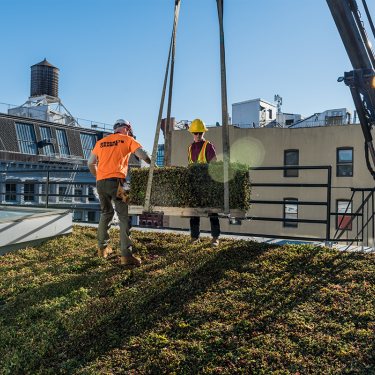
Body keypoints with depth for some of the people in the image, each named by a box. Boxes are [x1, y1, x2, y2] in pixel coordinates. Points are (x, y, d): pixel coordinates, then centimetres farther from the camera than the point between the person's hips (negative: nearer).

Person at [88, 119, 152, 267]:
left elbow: (90, 163, 20)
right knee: (124, 217, -5)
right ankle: (126, 255, -13)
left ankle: (102, 248, 28)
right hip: (116, 181, -5)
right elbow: (143, 155, -1)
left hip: (100, 183, 5)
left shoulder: (100, 142, 22)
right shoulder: (127, 140, 10)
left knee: (106, 213, 22)